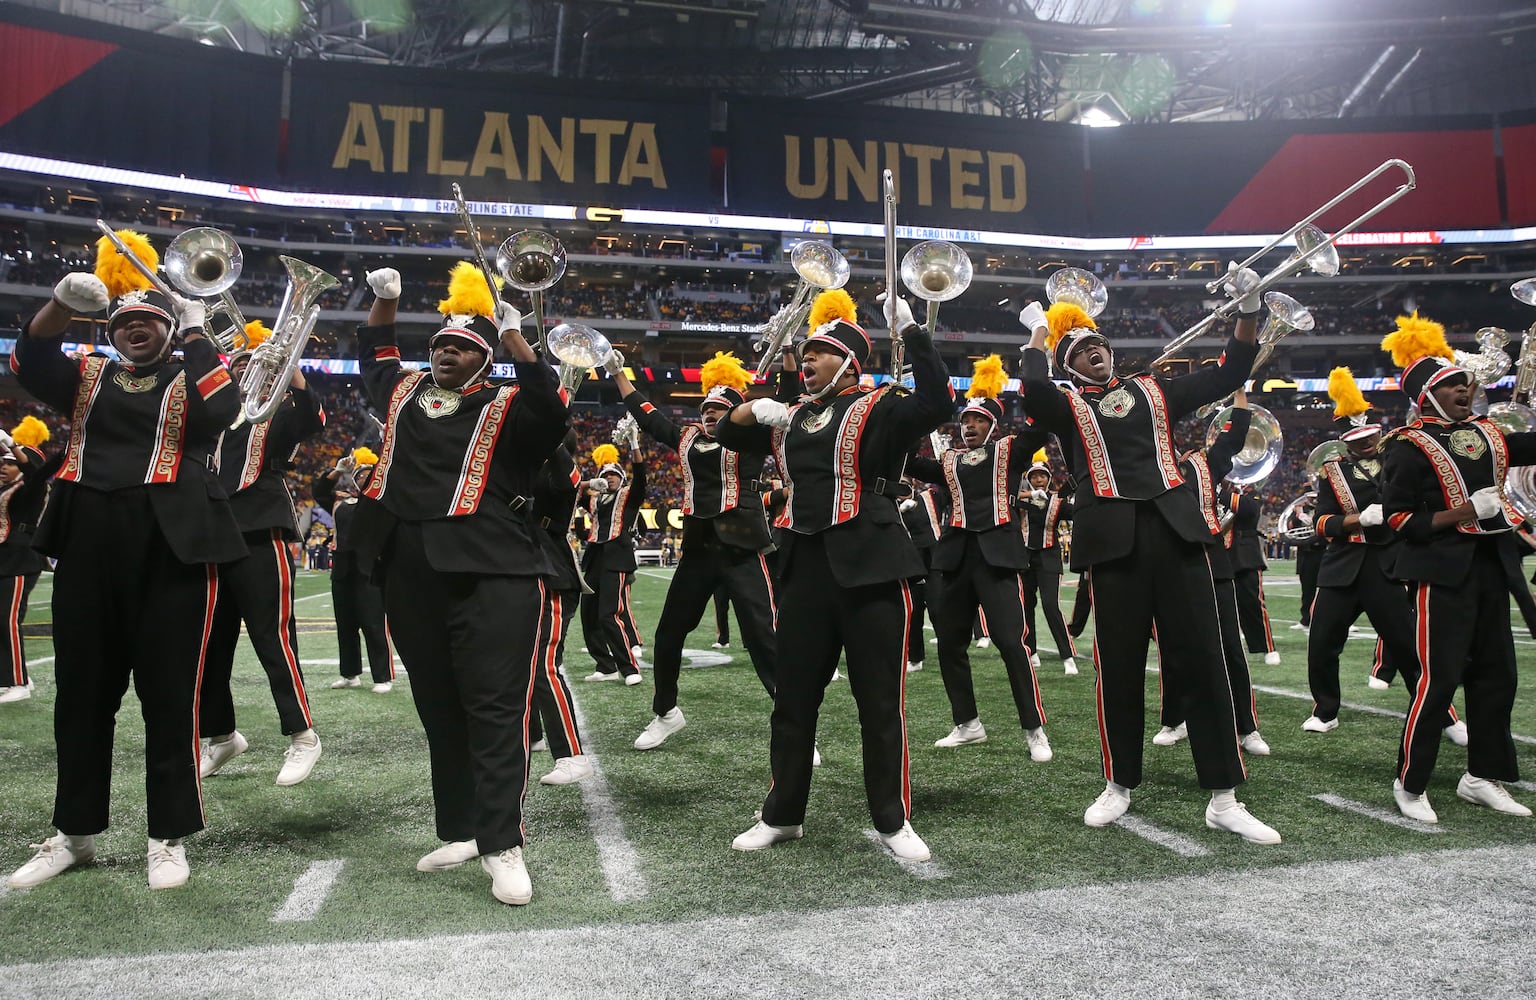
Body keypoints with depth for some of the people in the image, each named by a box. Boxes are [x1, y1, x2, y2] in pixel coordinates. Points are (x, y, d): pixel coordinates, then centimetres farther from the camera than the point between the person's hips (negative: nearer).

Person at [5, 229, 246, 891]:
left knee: (169, 694, 0)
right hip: (87, 545, 4)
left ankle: (169, 836, 10)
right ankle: (74, 831, 25)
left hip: (172, 546, -4)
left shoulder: (191, 377, 9)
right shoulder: (88, 377, 18)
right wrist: (64, 302, -17)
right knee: (81, 693, 11)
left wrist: (195, 331, -7)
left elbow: (220, 411, -13)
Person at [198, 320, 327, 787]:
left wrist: (291, 366, -24)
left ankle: (302, 736, 1)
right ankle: (221, 735, 24)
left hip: (260, 536, -6)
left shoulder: (279, 410, 4)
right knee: (207, 644, 10)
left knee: (273, 639, -7)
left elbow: (312, 421, -16)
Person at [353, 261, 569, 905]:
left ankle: (502, 847, -5)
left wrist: (515, 336, -20)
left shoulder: (505, 409, 0)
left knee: (495, 708, -7)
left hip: (493, 577, -6)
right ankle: (459, 832, 24)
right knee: (439, 711, 13)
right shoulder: (405, 393, 16)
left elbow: (553, 415, -21)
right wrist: (385, 298, 26)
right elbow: (374, 357, 37)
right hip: (411, 578, 6)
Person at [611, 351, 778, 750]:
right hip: (697, 549, 6)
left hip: (741, 551, -5)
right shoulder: (688, 437, 14)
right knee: (668, 634, 13)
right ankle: (665, 713, 33)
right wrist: (618, 374, 31)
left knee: (762, 639, -7)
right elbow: (646, 414, 25)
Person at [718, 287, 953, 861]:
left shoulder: (879, 408, -2)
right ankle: (783, 815, 25)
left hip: (870, 571, -6)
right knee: (793, 700, 11)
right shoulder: (792, 418, 17)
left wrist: (908, 329, -21)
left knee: (881, 703, 2)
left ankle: (893, 822, 15)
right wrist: (753, 409, 3)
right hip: (805, 571, 6)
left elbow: (937, 403, -19)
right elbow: (728, 436, 24)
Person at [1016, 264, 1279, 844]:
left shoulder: (1152, 391, 19)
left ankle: (1224, 800, 7)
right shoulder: (1065, 406, 9)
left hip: (1174, 529, 3)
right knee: (1120, 665, 4)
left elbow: (1228, 375, 17)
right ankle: (1119, 785, 21)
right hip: (1115, 539, -2)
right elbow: (1034, 388, -13)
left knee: (1201, 660, 1)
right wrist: (1039, 330, 3)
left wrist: (1247, 310, 4)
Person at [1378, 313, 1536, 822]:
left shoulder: (1485, 433, 11)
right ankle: (1409, 785, 5)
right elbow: (1398, 518, -12)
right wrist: (1463, 513, -19)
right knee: (1439, 678, -8)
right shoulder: (1409, 447, -9)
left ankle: (1483, 777, 25)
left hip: (1490, 565, 8)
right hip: (1442, 570, -7)